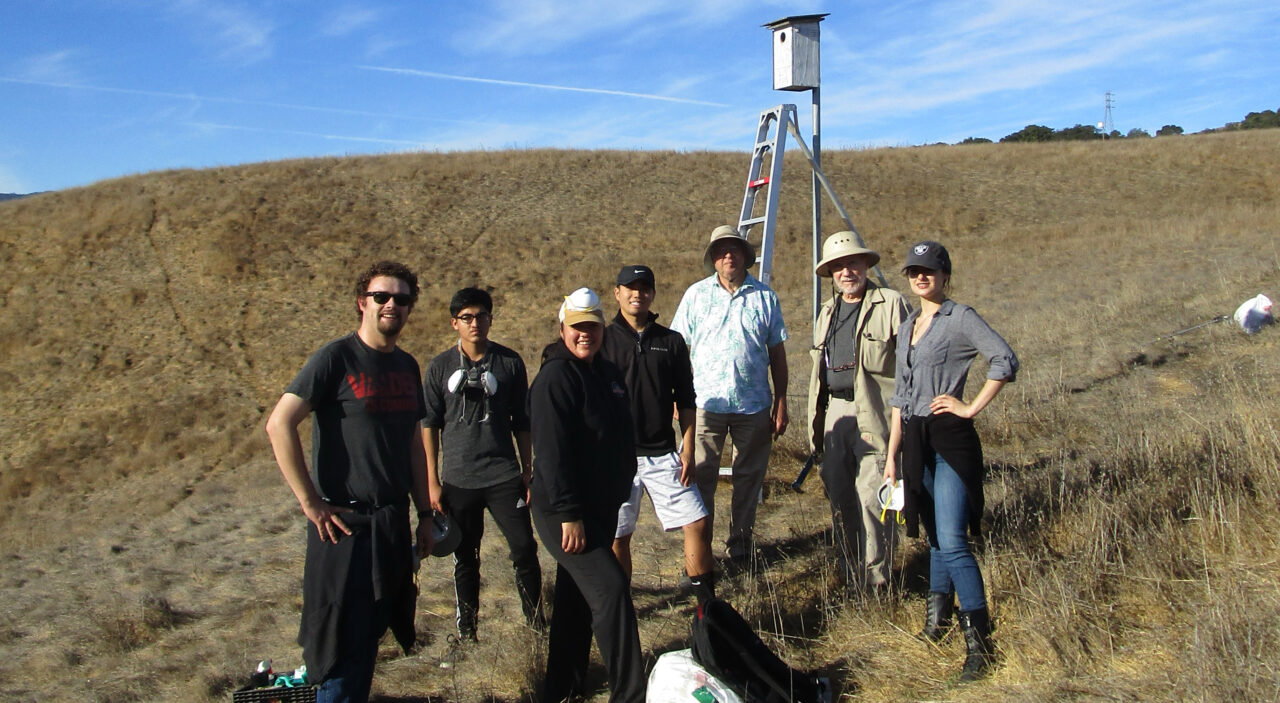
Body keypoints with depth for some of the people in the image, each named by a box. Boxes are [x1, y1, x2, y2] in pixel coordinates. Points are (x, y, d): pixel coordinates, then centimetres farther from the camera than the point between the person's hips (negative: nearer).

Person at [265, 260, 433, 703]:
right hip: (346, 523, -6)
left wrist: (425, 513, 14)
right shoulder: (337, 358, -10)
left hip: (394, 524, 6)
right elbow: (278, 425, -16)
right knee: (344, 649, 0)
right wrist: (310, 502, -16)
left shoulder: (407, 366, 11)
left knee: (370, 636, 16)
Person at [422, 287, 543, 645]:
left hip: (504, 476, 0)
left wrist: (528, 473, 7)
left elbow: (522, 423, 8)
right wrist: (432, 481, 2)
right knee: (464, 558, 9)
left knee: (524, 549, -3)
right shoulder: (441, 367, 1)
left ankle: (536, 619, 13)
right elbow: (429, 425, 5)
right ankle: (466, 628, 23)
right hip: (457, 479, 0)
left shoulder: (510, 363, 2)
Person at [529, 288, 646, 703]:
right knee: (610, 589, -14)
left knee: (576, 596, 16)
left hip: (602, 507, 9)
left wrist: (619, 492, 21)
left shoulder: (608, 373, 10)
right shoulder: (555, 377, -16)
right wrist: (568, 514, -25)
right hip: (564, 512, -9)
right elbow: (551, 451, -22)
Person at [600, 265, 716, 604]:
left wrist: (687, 451, 2)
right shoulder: (603, 340, 0)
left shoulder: (672, 341, 6)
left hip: (663, 455, 2)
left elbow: (686, 401, 9)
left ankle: (708, 605, 10)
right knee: (618, 536, 5)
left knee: (697, 522, -4)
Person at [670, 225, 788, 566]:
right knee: (700, 477, 0)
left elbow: (777, 352, 9)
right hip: (706, 402, -1)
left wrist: (781, 402, 6)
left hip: (754, 406, 2)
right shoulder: (696, 295, 4)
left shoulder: (765, 296, 7)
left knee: (749, 478, 10)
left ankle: (741, 546, 25)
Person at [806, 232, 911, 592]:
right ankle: (850, 577, 21)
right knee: (840, 497, 8)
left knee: (872, 497, -9)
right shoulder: (827, 312, 19)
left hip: (875, 414, -6)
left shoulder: (891, 304, -1)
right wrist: (815, 425, 20)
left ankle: (876, 580, 3)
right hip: (835, 413, 6)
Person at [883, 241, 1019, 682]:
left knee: (953, 543, -12)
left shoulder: (960, 318, -5)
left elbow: (1005, 361, -17)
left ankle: (979, 642, -5)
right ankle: (936, 625, 25)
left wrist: (972, 408, -14)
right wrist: (892, 455, 17)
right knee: (935, 539, 15)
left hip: (950, 439, -7)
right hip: (915, 441, 7)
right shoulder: (908, 327, 17)